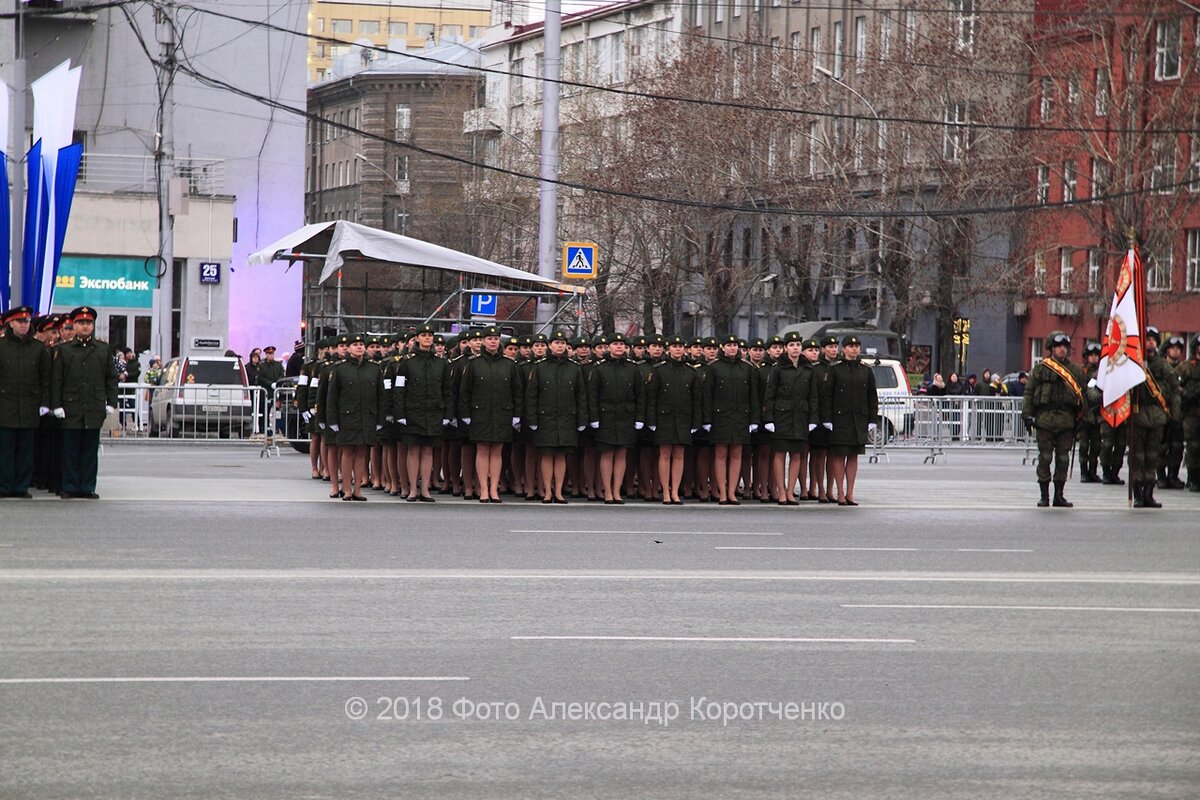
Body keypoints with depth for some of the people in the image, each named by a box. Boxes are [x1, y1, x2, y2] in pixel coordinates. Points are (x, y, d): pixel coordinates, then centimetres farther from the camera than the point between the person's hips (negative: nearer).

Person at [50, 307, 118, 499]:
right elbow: (56, 380, 4)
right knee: (71, 450, 1)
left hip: (95, 409, 1)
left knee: (91, 450, 4)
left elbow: (111, 378, 10)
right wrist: (57, 405, -4)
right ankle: (70, 487, 7)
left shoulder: (104, 350, 10)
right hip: (71, 409, -1)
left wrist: (111, 403, 2)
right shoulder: (63, 350, 6)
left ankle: (88, 487, 9)